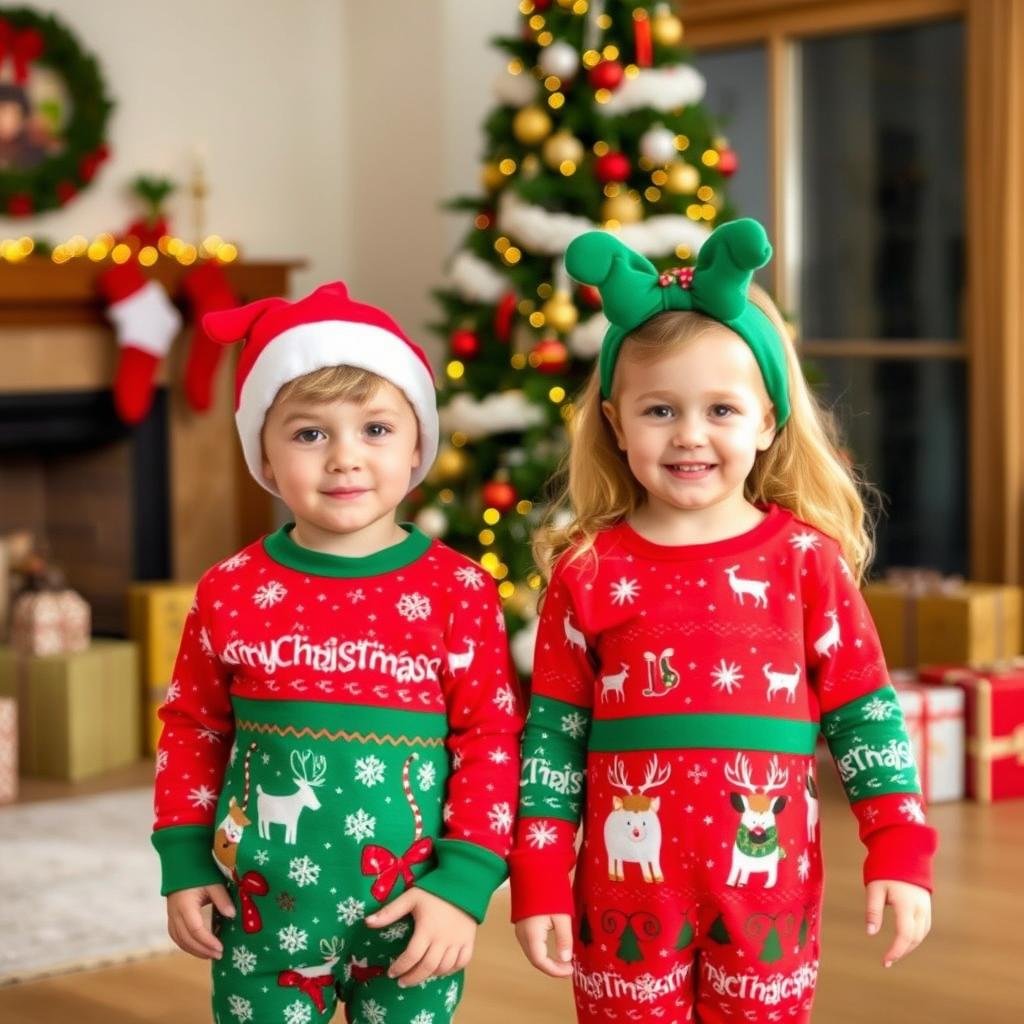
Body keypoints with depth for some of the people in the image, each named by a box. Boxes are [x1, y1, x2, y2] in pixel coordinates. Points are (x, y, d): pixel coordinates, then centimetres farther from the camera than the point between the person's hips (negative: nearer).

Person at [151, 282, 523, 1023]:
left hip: (411, 915, -1)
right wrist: (184, 865, 5)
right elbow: (193, 728, 8)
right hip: (263, 914, 1)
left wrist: (464, 883, -11)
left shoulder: (458, 592, -7)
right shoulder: (231, 592, -1)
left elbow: (492, 739, -6)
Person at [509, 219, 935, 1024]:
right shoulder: (587, 570, -2)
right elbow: (554, 731, 1)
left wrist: (900, 850, -5)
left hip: (767, 888, 0)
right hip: (627, 888, 0)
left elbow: (863, 711, 1)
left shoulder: (806, 559, -2)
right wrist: (539, 880, -1)